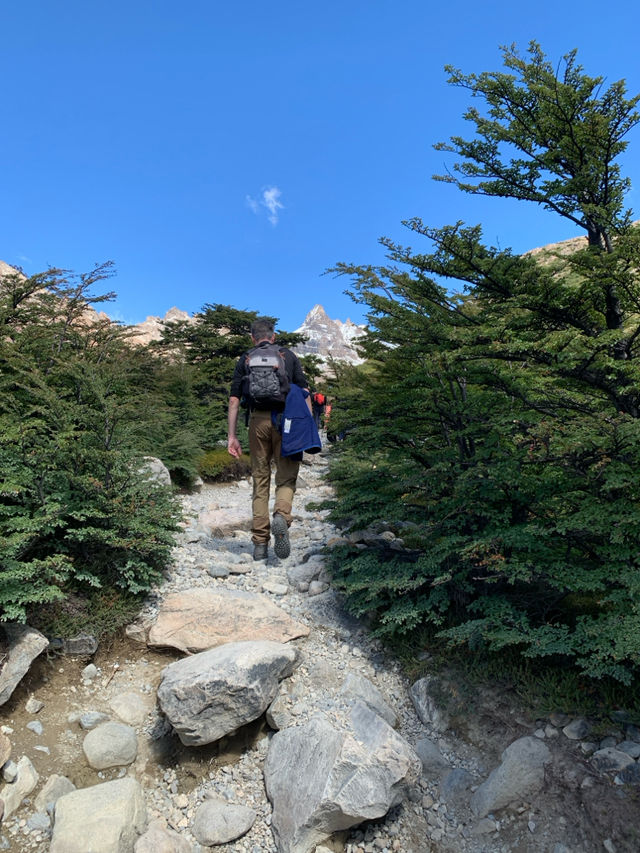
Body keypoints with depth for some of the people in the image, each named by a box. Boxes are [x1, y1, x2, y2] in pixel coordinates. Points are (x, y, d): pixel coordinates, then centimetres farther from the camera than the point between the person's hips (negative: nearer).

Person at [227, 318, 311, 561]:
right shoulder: (289, 355, 14)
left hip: (257, 420, 1)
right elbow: (304, 392, 3)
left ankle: (260, 545, 10)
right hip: (285, 420, -1)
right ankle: (281, 517, -23)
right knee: (286, 478, 7)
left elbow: (234, 399, 8)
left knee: (260, 481, 9)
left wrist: (232, 435, 8)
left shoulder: (245, 360, 15)